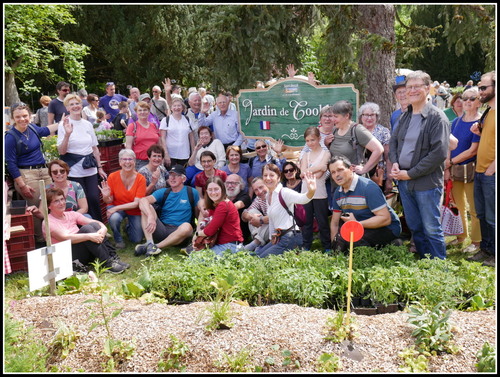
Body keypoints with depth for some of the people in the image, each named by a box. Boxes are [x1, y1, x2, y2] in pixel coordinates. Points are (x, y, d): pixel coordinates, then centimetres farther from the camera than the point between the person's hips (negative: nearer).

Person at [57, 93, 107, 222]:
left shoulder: (88, 124, 10)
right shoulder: (64, 125, -2)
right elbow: (61, 151, -8)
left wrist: (100, 168, 13)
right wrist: (67, 134, -22)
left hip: (90, 169, 4)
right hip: (74, 171, -3)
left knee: (94, 199, -2)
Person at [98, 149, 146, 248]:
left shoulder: (140, 179, -18)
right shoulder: (113, 177, -16)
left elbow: (136, 203, -20)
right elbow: (109, 201, -8)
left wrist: (116, 208, -28)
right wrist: (106, 196, -32)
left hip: (134, 210, 1)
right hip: (116, 208, -1)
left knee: (137, 240, -5)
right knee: (114, 218, -36)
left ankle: (129, 227, 32)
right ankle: (118, 239, -2)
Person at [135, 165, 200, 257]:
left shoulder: (192, 193, 7)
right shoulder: (163, 192, 8)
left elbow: (197, 214, 12)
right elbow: (143, 200, -10)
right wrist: (151, 216, -29)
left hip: (178, 232, -2)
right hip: (161, 229, 2)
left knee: (187, 227, -36)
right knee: (146, 207, -17)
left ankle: (157, 246, -27)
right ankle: (150, 243, -31)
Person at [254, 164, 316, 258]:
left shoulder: (284, 192, -15)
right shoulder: (268, 196, 12)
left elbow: (302, 199, -36)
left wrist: (311, 191, -57)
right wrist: (273, 237, 15)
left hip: (290, 237, -9)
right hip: (279, 237, 9)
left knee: (262, 259, -8)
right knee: (257, 254, 16)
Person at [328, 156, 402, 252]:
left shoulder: (368, 187, -21)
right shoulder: (337, 193, 3)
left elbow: (385, 219, -25)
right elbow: (334, 223, 11)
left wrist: (357, 224, -27)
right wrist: (334, 244, 0)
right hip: (364, 228, 7)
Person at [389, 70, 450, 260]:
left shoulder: (437, 117, -10)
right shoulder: (405, 116, 11)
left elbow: (439, 153, -17)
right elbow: (393, 141, 19)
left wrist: (411, 173, -16)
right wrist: (395, 163, -1)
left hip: (426, 182, -7)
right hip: (404, 181, 7)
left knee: (431, 230, 1)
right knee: (414, 228, 16)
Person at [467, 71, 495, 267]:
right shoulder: (488, 111, 14)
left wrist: (491, 168, -19)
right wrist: (479, 131, 4)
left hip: (491, 174, -9)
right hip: (480, 170, 9)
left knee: (492, 218, 0)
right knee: (482, 215, 16)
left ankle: (494, 254, 13)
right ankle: (486, 249, 29)